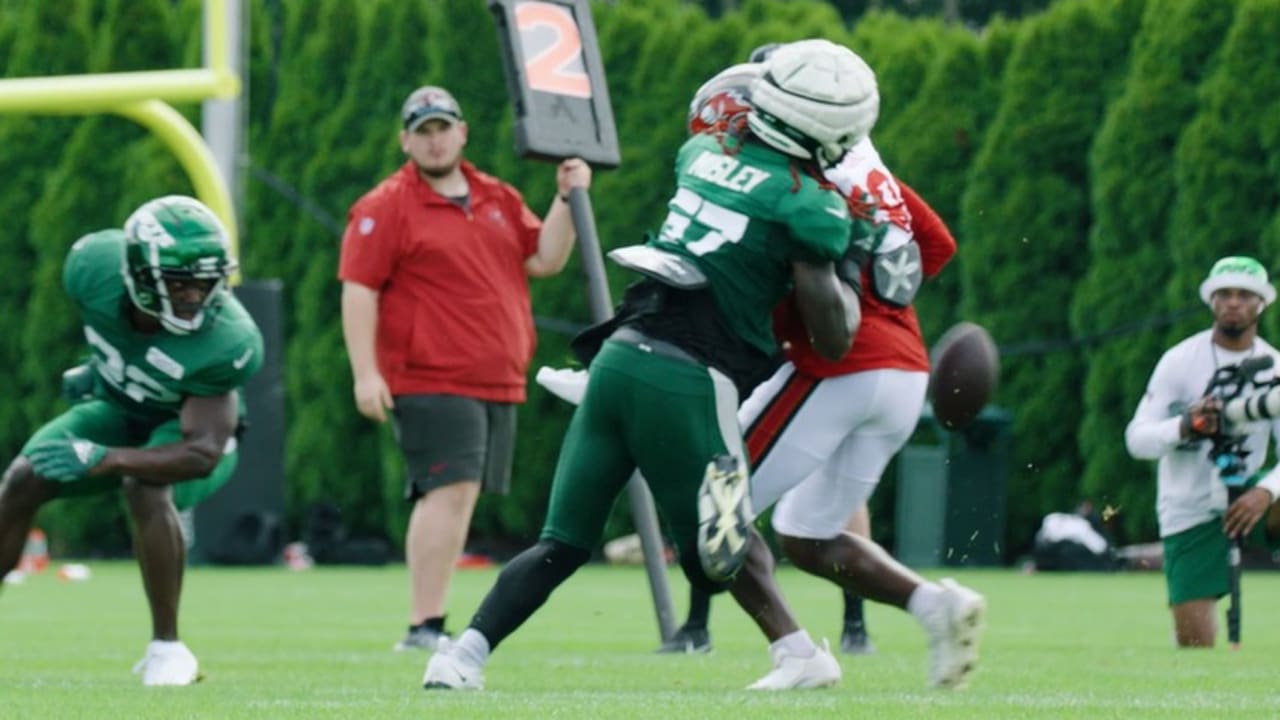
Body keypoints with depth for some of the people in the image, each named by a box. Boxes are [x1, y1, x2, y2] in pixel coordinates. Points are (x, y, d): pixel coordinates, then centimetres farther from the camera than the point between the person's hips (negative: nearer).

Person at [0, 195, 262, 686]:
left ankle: (167, 648, -21)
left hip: (194, 427, -5)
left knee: (146, 489, -34)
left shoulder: (227, 342, -39)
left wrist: (102, 459, -47)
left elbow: (202, 454, -38)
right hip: (118, 407, 5)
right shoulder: (94, 265, -27)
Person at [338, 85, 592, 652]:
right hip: (430, 384, -7)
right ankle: (424, 626, -20)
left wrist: (566, 200, 5)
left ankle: (428, 628, 13)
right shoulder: (386, 208, -4)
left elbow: (544, 260, 18)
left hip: (497, 384, 7)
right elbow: (358, 290, -9)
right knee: (451, 491, -18)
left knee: (452, 500, 9)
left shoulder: (499, 200, 17)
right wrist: (365, 372, -16)